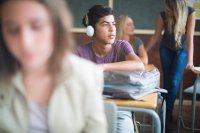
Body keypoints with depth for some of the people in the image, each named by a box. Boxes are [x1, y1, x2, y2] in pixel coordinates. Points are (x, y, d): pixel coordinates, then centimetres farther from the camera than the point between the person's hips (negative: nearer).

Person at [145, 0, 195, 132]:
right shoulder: (163, 15, -20)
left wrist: (190, 59, -32)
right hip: (166, 49, 2)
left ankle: (167, 115, -3)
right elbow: (156, 36, -10)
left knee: (174, 82, -11)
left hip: (181, 50, -2)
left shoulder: (190, 12, -26)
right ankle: (168, 113, 12)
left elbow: (190, 37, -27)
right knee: (167, 81, 2)